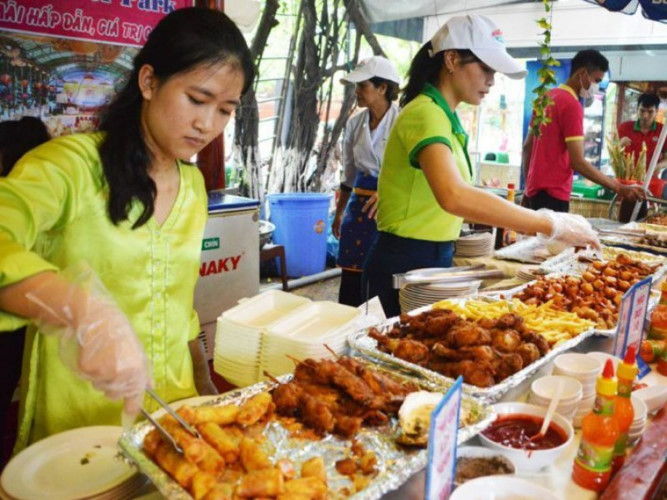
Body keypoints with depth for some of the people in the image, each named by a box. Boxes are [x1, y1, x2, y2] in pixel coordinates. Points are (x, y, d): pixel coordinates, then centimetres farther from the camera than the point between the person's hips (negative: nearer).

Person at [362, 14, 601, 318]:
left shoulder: (444, 117, 11)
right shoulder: (426, 114, -19)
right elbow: (454, 197, -37)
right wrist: (550, 225, -33)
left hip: (434, 259, 9)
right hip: (406, 264, -9)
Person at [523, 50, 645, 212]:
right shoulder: (572, 105, -14)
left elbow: (527, 146, 15)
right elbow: (577, 162, -19)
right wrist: (619, 188, -15)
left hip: (536, 189, 9)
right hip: (552, 193, -9)